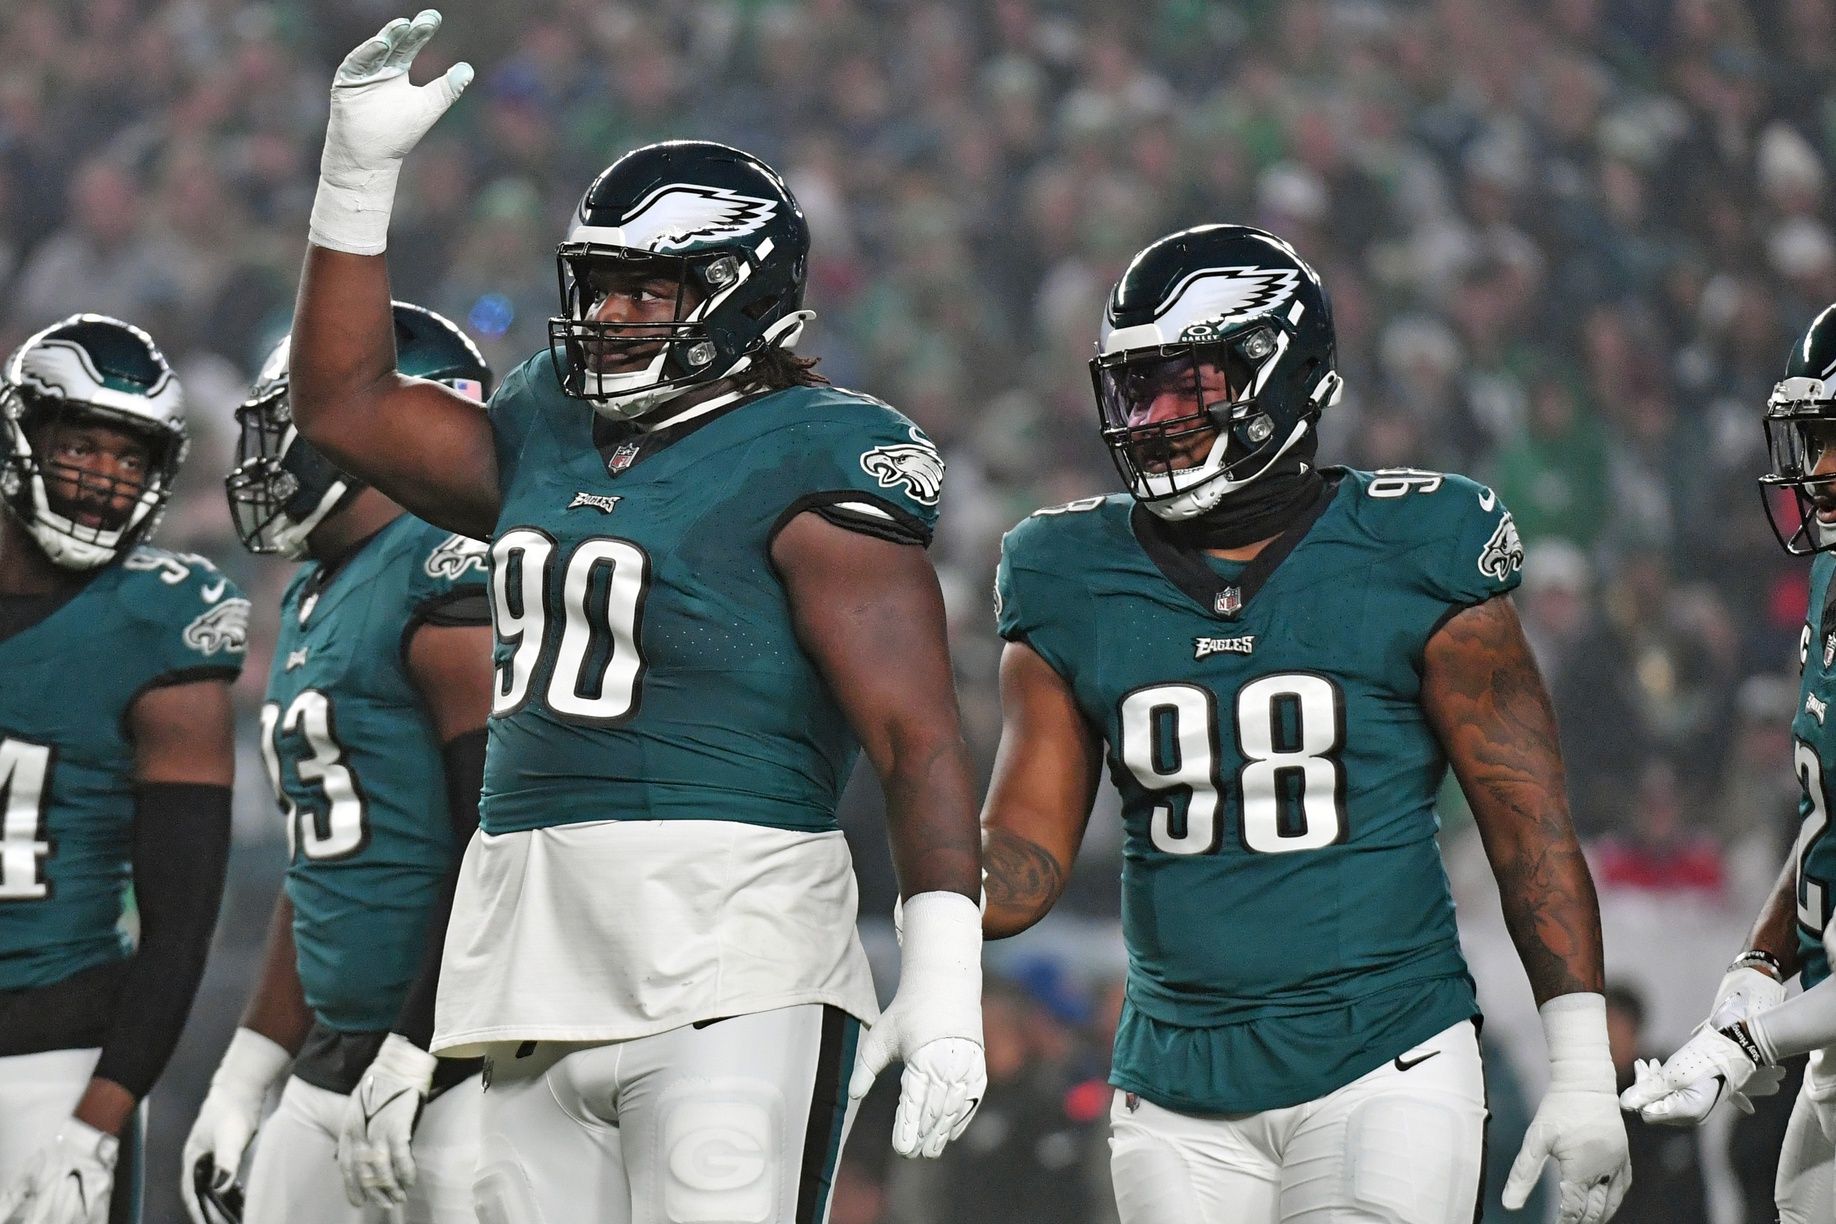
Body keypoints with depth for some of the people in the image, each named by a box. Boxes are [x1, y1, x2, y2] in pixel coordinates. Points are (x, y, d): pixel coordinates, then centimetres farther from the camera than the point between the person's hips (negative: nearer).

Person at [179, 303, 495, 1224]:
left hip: (457, 1060, -9)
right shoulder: (312, 600, 18)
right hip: (329, 1068, 9)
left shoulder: (454, 580, -12)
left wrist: (410, 1054, -20)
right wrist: (242, 1080, 21)